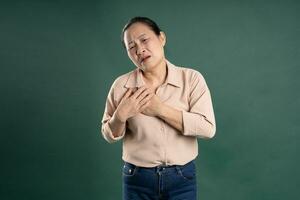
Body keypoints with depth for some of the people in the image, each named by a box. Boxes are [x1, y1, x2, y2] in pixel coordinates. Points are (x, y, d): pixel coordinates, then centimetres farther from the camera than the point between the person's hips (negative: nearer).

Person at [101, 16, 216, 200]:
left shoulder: (192, 78, -8)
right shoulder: (121, 85, -5)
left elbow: (208, 128, -15)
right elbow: (109, 135, 2)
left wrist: (161, 109, -20)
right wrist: (121, 115, -18)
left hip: (182, 177, -1)